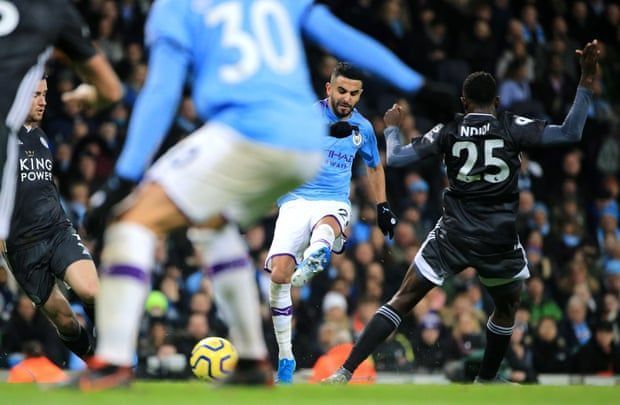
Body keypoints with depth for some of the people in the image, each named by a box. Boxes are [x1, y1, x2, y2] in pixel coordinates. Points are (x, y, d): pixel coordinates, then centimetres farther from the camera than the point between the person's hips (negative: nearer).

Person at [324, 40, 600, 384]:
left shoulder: (448, 132, 2)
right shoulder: (513, 128, -2)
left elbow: (396, 158, 4)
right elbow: (571, 134, -9)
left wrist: (392, 127, 24)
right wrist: (587, 82, -6)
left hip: (453, 236, 1)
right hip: (500, 240, -1)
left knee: (403, 300, 3)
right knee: (508, 307, 26)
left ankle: (345, 373, -6)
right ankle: (486, 381, 32)